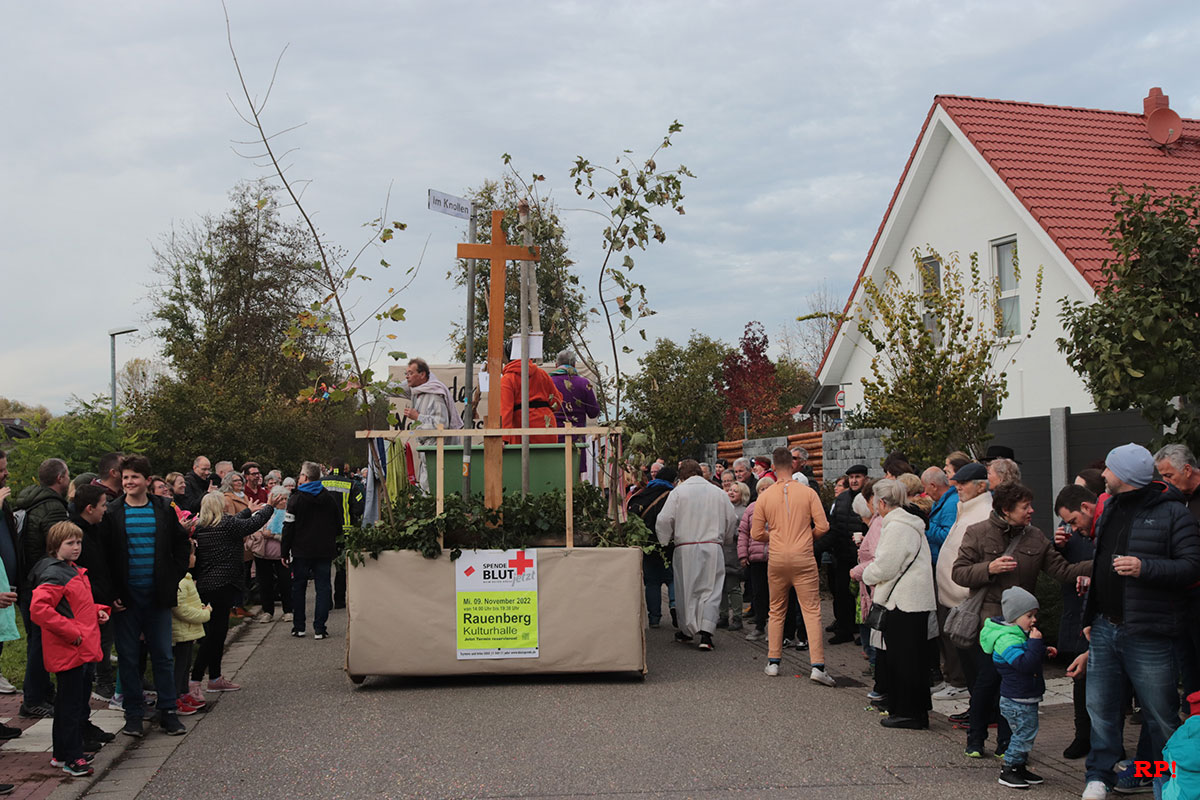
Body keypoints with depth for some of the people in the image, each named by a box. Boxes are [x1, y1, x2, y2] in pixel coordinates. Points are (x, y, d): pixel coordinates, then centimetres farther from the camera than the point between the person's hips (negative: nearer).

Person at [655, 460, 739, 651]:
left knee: (686, 590, 12)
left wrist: (665, 541, 9)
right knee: (710, 589, 2)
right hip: (713, 547, 1)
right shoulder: (718, 492, 6)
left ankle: (687, 631, 23)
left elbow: (664, 520, -8)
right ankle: (706, 633, -11)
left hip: (686, 547, -1)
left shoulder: (678, 492, -2)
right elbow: (732, 520, 12)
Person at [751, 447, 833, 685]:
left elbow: (756, 534, 3)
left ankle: (773, 661, 19)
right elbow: (823, 526, -5)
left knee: (776, 611, 16)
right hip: (803, 558, -2)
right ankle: (817, 665, -9)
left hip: (776, 560, 2)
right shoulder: (808, 493, -4)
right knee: (812, 611, 0)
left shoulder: (765, 496, 0)